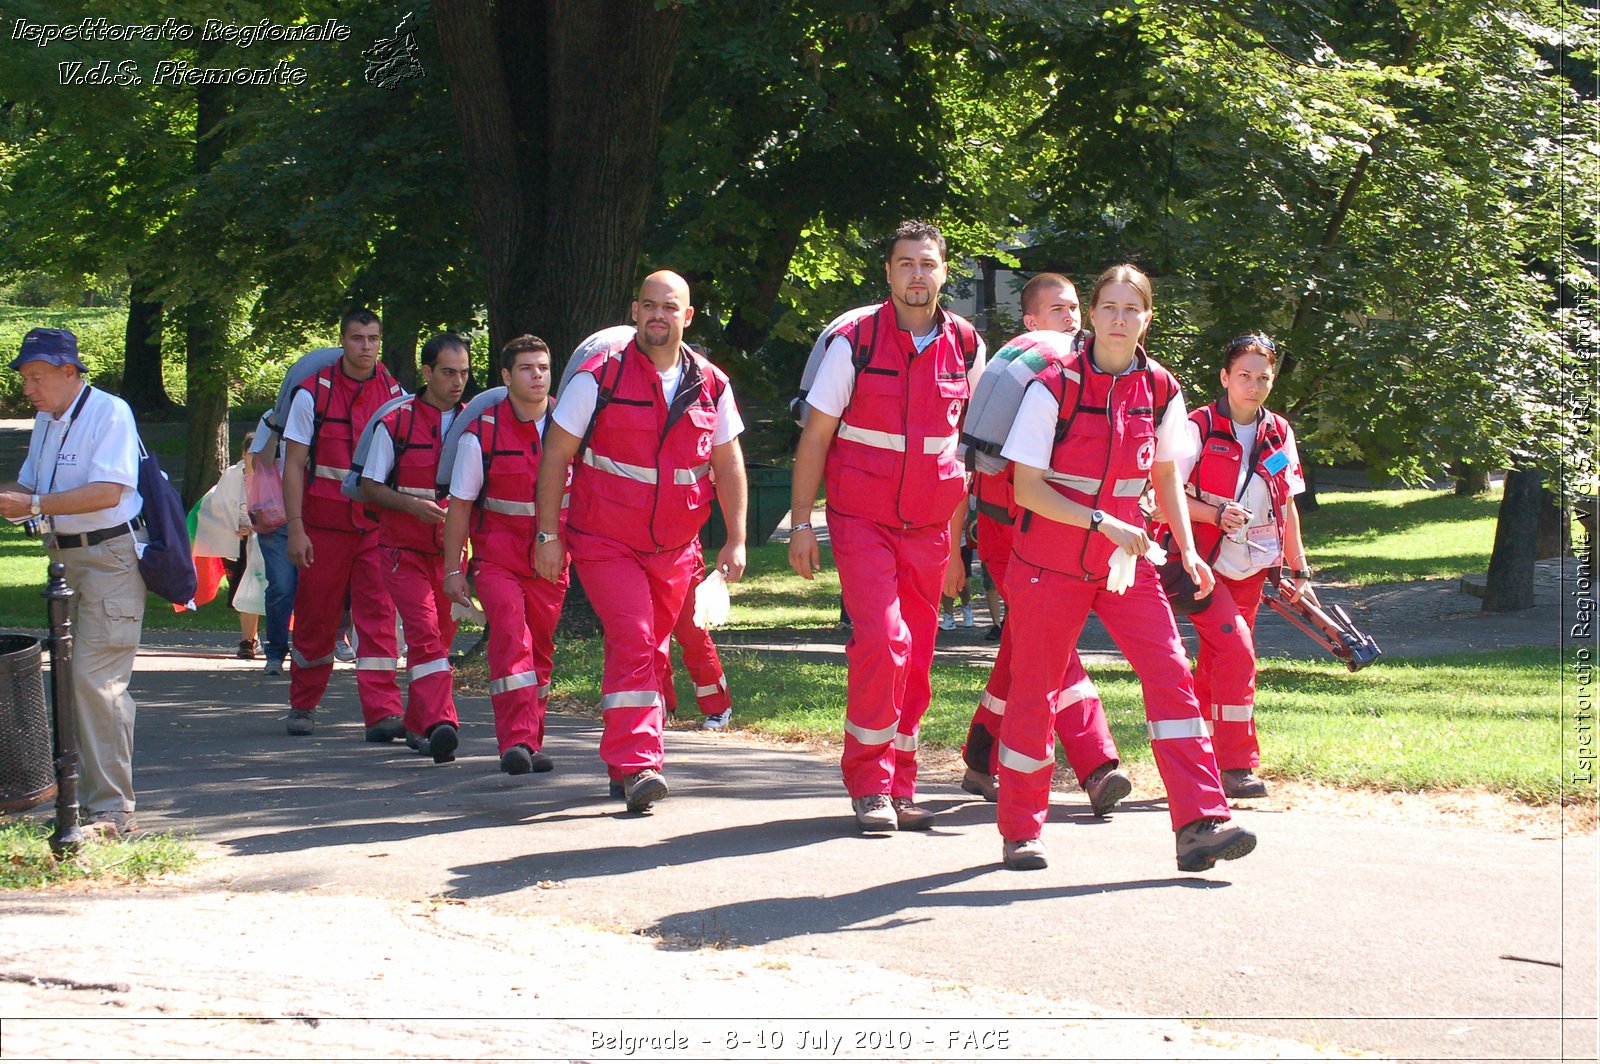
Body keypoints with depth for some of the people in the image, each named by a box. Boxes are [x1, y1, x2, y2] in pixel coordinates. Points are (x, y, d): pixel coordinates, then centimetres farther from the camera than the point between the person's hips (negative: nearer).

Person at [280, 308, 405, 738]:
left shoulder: (394, 395, 4)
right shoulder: (313, 393, -2)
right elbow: (294, 465, -2)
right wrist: (295, 528, -9)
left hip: (376, 525, 1)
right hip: (323, 523, -1)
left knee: (378, 614, -9)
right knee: (316, 617, 9)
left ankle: (383, 713, -14)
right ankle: (302, 706, 26)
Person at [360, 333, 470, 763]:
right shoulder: (396, 423, -3)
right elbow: (370, 487, -1)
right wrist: (412, 505, -17)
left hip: (449, 549, 4)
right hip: (404, 547, -4)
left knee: (440, 636, 9)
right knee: (424, 630, -18)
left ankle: (416, 722, 25)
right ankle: (440, 722, -30)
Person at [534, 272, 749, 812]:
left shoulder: (711, 385, 3)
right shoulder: (600, 377, -8)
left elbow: (728, 463, 11)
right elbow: (556, 454, -4)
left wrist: (736, 539, 5)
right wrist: (549, 534, -7)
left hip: (675, 548, 4)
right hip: (605, 541, -4)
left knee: (650, 651, 12)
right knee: (633, 642, -19)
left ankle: (621, 762, 27)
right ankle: (636, 764, -22)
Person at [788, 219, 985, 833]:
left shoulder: (966, 347, 5)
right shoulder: (856, 342, -5)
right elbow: (815, 437, -1)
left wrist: (959, 541, 9)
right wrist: (801, 522, -6)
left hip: (930, 527, 4)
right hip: (862, 520, -4)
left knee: (915, 663, 5)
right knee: (882, 641, -19)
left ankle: (899, 789, 16)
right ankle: (868, 785, -8)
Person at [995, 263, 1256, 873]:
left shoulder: (1161, 390, 1)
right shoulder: (1054, 388, -13)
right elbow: (1028, 487, -14)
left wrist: (1187, 549, 3)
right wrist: (1103, 522, -23)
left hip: (1125, 559, 3)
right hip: (1051, 563, -3)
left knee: (1170, 673, -11)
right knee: (1033, 690, 3)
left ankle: (1199, 826, -15)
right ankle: (1019, 832, 19)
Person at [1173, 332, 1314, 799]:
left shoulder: (1279, 434, 8)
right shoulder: (1199, 428, -10)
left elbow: (1286, 507, 15)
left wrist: (1300, 571, 15)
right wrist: (1215, 513, -24)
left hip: (1251, 569, 6)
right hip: (1204, 564, -6)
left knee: (1215, 665, 9)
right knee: (1235, 650, -19)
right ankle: (1237, 765, -13)